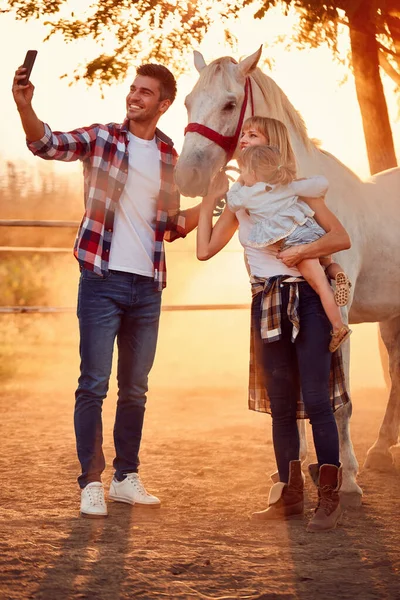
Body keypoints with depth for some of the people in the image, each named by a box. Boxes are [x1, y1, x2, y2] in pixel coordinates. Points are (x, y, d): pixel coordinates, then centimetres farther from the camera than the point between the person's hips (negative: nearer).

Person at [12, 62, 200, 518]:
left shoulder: (169, 158, 10)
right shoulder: (101, 138, -1)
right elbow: (47, 143, -17)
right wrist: (23, 105, -34)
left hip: (147, 288, 4)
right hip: (103, 280, -4)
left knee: (135, 389, 12)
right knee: (93, 385, -4)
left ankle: (126, 477, 23)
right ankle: (90, 483, 2)